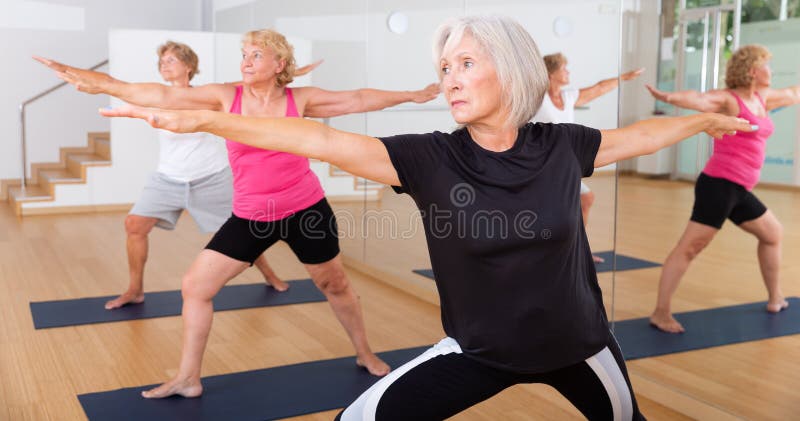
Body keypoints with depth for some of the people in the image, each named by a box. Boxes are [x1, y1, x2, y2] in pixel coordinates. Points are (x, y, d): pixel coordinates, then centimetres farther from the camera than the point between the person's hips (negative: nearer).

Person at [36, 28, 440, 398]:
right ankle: (188, 378, 17)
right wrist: (99, 83, -14)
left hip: (306, 211, -1)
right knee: (194, 286, 0)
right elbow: (163, 96, -9)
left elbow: (357, 100, 2)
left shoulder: (300, 99, -6)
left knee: (335, 284, 14)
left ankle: (365, 355, 39)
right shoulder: (227, 97, -6)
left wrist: (412, 95, 5)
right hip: (250, 217, 1)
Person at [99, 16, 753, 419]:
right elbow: (323, 141, -28)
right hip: (479, 350, -1)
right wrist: (203, 118, -35)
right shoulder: (432, 159, -19)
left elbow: (641, 135, 6)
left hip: (576, 343, 2)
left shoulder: (561, 146, -13)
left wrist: (707, 120, 23)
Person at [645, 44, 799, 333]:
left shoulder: (762, 99, 16)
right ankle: (661, 313, -13)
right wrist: (670, 97, -50)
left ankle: (775, 299, 40)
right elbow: (699, 99, -30)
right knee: (690, 247, -12)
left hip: (739, 190, 10)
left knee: (773, 234, 24)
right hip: (719, 185, -10)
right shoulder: (728, 100, -10)